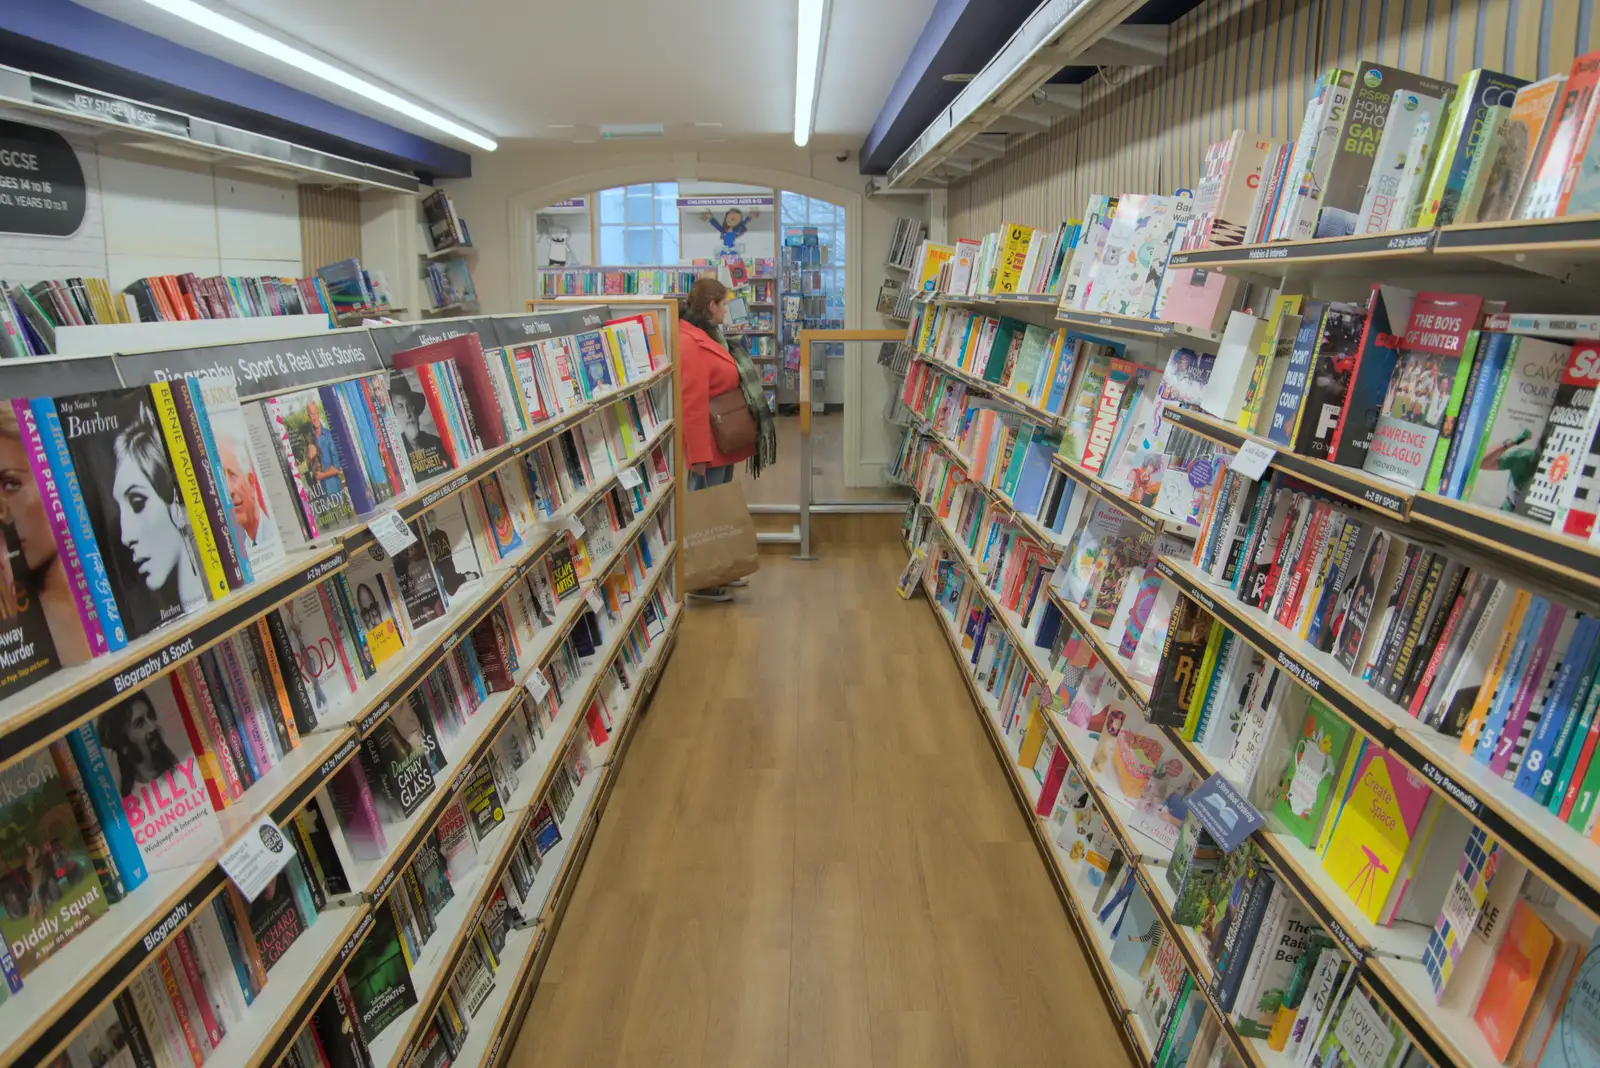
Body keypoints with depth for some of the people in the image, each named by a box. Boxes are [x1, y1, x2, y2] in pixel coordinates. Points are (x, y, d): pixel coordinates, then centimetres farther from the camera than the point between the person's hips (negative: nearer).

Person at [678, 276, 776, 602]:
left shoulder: (706, 335, 13)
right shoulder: (690, 343, -21)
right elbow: (693, 404, -25)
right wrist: (698, 454, -26)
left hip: (722, 441, 11)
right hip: (708, 444, -11)